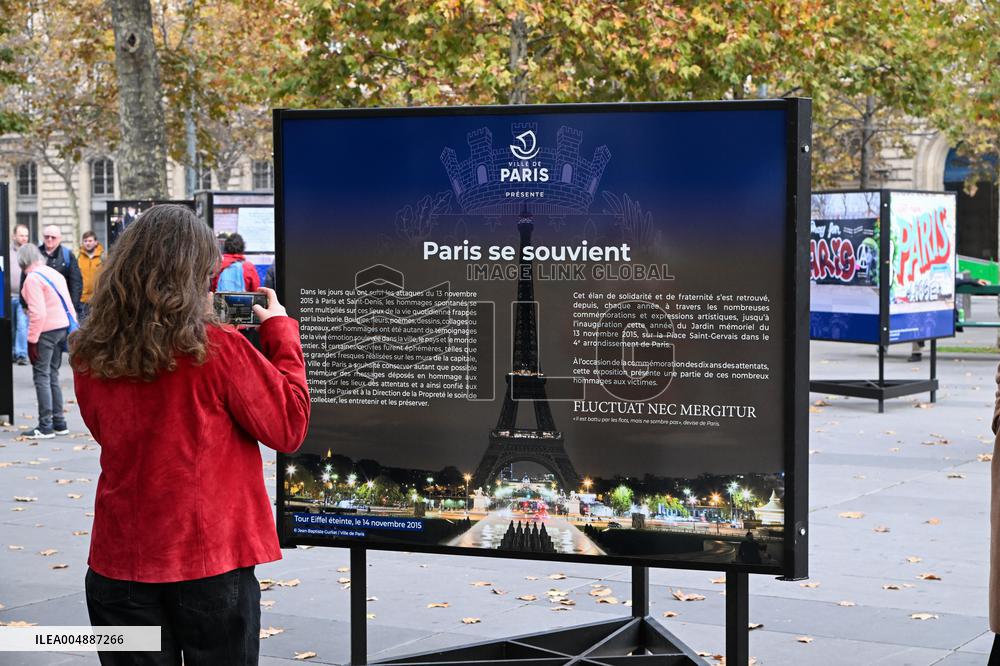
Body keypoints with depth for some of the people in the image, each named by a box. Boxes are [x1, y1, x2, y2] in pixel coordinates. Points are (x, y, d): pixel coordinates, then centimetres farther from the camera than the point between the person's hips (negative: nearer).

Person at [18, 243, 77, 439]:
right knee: (52, 376, 16)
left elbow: (37, 313, -18)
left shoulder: (32, 278, -12)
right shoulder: (54, 273, 13)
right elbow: (68, 304, 14)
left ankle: (45, 426, -4)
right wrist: (73, 326, 17)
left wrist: (32, 339, -15)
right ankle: (59, 423, 18)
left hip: (46, 330, -8)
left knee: (41, 377, -3)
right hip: (63, 327, 8)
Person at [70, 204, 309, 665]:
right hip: (212, 562, -3)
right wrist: (280, 332, 2)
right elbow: (290, 428, -8)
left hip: (119, 562, 3)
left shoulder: (89, 355, -3)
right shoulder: (218, 349, -16)